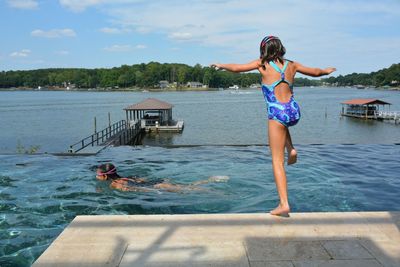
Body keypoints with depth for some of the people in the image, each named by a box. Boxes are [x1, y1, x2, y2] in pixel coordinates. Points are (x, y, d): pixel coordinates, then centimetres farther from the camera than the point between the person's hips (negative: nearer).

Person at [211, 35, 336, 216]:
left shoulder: (262, 64, 0)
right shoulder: (291, 65, 11)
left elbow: (236, 68, 1)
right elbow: (316, 72, 23)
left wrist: (221, 65, 21)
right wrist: (327, 71, 44)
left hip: (277, 113, -5)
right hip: (294, 111, 5)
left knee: (277, 161, 1)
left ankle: (284, 204, -2)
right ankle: (291, 150, 22)